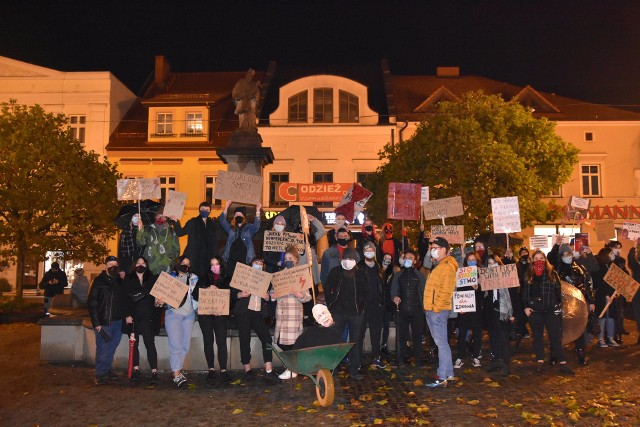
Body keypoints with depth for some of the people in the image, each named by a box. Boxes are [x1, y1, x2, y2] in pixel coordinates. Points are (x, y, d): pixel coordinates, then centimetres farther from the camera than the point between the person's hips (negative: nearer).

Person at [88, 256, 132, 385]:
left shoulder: (119, 281, 13)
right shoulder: (99, 281, -6)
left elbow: (124, 300, 18)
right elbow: (91, 303, -9)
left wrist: (127, 315, 5)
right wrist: (96, 322, -13)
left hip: (117, 321, 6)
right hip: (103, 322, -6)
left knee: (112, 347, 13)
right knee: (103, 348, -1)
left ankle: (107, 370, 26)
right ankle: (100, 374, 10)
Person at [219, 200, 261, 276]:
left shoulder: (249, 228, 7)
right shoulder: (231, 228, 15)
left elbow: (256, 226, -11)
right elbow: (222, 221, 3)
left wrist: (257, 210, -20)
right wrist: (226, 207, -6)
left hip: (244, 261, -2)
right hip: (231, 260, 3)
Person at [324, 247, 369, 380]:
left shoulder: (360, 273, 3)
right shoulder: (335, 272, 1)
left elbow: (366, 292, 9)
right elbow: (327, 289, 7)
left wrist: (361, 307, 2)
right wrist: (331, 305, 2)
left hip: (355, 313, 1)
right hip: (338, 312, -1)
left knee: (355, 341, 4)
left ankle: (354, 370, 13)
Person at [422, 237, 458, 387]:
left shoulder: (447, 267, -13)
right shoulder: (439, 266, 19)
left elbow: (445, 290, -20)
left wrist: (435, 307, -18)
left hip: (438, 311, -10)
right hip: (432, 311, 10)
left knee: (441, 343, -5)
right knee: (442, 343, 14)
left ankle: (442, 377, -1)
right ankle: (448, 374, 23)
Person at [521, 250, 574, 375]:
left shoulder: (552, 273, 4)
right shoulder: (528, 274, 6)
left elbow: (559, 290, 5)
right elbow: (524, 292, 6)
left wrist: (560, 305, 0)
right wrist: (525, 307, -1)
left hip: (551, 309, -1)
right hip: (535, 310, 1)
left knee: (556, 336, 0)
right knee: (538, 336, 8)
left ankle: (562, 363, 6)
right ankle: (540, 361, 17)